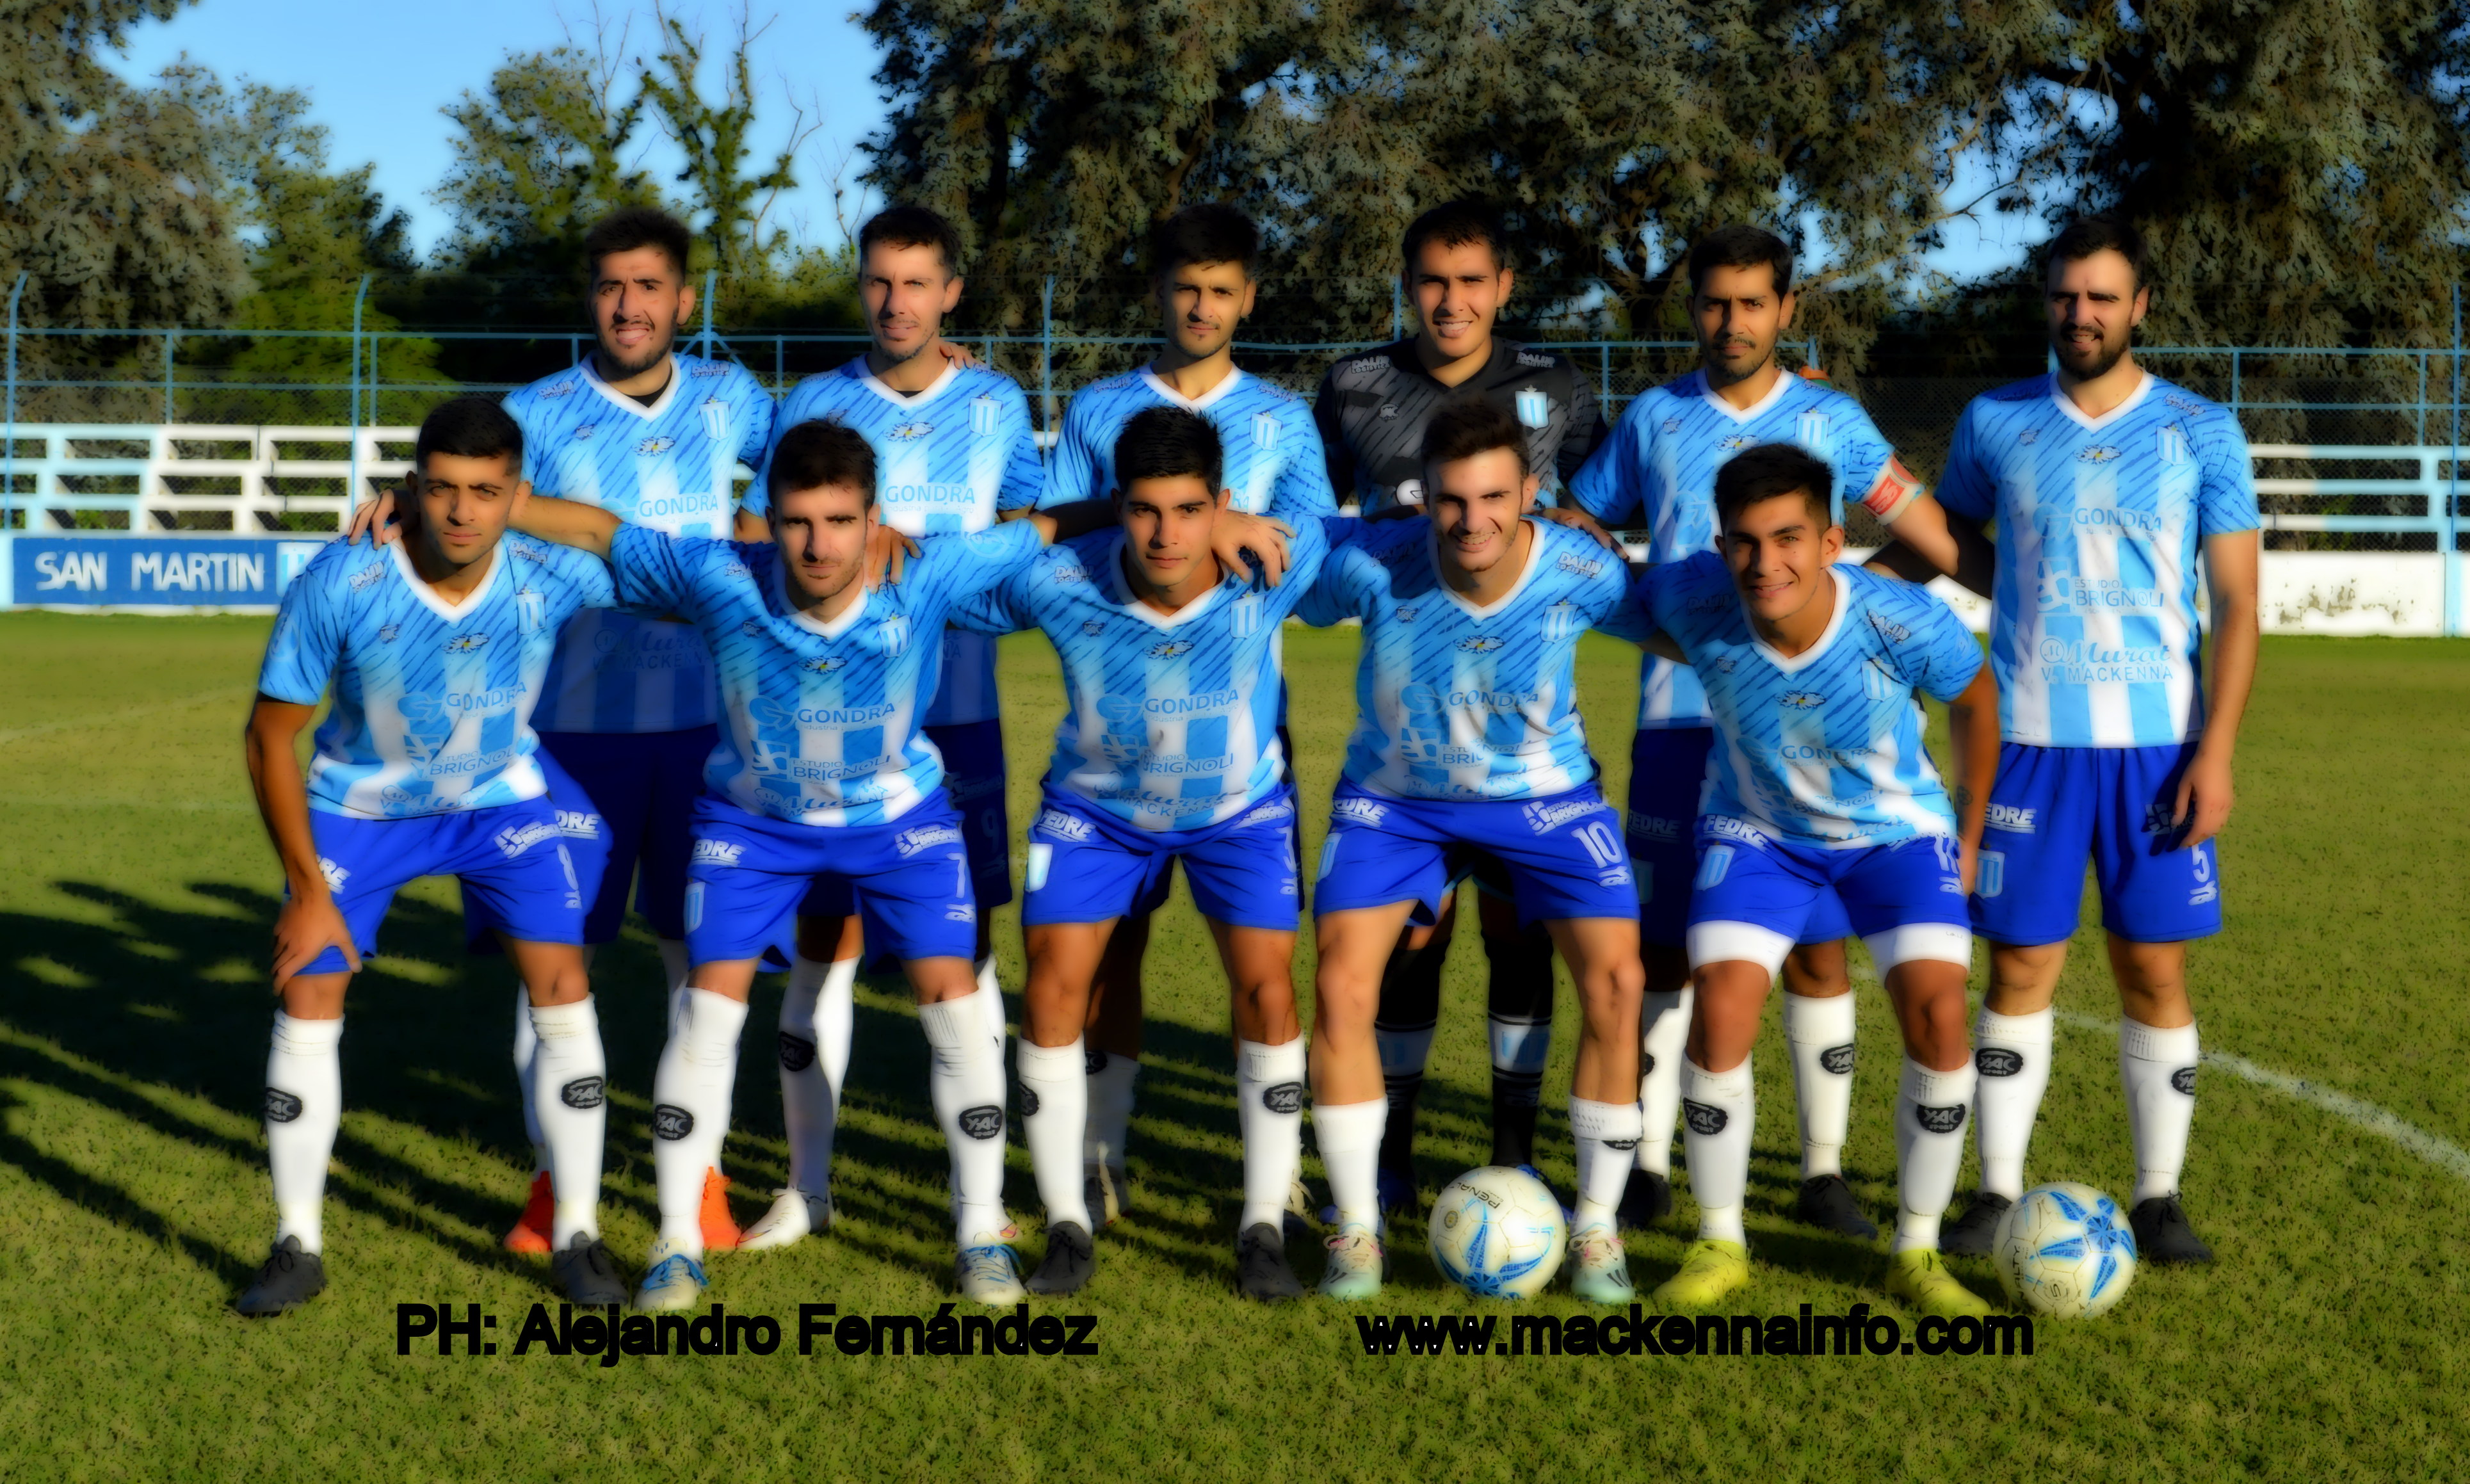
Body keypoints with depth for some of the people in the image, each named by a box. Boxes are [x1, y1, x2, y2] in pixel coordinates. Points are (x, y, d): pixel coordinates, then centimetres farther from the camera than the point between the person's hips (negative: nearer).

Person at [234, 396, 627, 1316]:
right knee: (307, 1003, -8)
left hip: (500, 796, 1)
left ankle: (576, 1239, 3)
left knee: (562, 989, -11)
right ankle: (297, 1248, 8)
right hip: (359, 802, 0)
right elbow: (271, 737, -17)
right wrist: (307, 887, -16)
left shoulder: (555, 575, -26)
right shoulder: (340, 585, -30)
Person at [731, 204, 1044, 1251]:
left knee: (963, 945, 4)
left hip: (955, 713, 0)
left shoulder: (997, 405, 5)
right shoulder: (814, 404, 5)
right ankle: (807, 1186, 14)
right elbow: (750, 544, 6)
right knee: (823, 943, 2)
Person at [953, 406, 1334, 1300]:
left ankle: (1264, 1227, 3)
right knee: (1054, 988, -10)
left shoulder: (1272, 569, -30)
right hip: (1095, 806, 0)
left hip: (1240, 807, 0)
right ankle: (1068, 1226, 5)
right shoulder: (1057, 581, -30)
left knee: (1267, 990, -12)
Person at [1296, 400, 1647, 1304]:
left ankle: (1596, 1227, 6)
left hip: (1544, 791, 0)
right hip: (1394, 793, 0)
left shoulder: (1584, 575, -24)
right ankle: (1357, 1230, 4)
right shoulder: (1372, 567, -28)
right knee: (1341, 987, -14)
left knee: (1615, 980, -13)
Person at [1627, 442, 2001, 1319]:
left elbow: (1974, 696, -8)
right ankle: (1718, 1246, 2)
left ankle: (1917, 1253, 0)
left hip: (1898, 829, -1)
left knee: (1938, 1013, -18)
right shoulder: (1694, 601, -29)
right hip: (1758, 829, 1)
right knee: (1720, 1009, -17)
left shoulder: (1903, 621, -30)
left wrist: (1971, 831, -1)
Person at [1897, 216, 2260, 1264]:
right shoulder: (1996, 423, 6)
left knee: (2154, 969, 3)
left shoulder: (2201, 432, 2)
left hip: (2159, 742, -1)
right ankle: (1998, 1191, 10)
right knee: (2022, 967, 2)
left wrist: (2215, 751, -7)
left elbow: (2236, 604, 1)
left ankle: (2159, 1197, 14)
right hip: (2031, 738, 1)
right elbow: (1943, 544, 20)